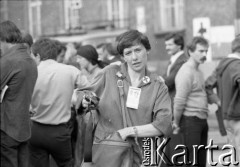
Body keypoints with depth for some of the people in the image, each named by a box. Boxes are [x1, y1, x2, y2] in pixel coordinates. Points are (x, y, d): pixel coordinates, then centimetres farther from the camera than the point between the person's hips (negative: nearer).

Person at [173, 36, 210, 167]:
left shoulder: (198, 71, 15)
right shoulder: (186, 72, -15)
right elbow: (179, 101, -16)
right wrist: (176, 123, -10)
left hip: (202, 120, 9)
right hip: (191, 120, -9)